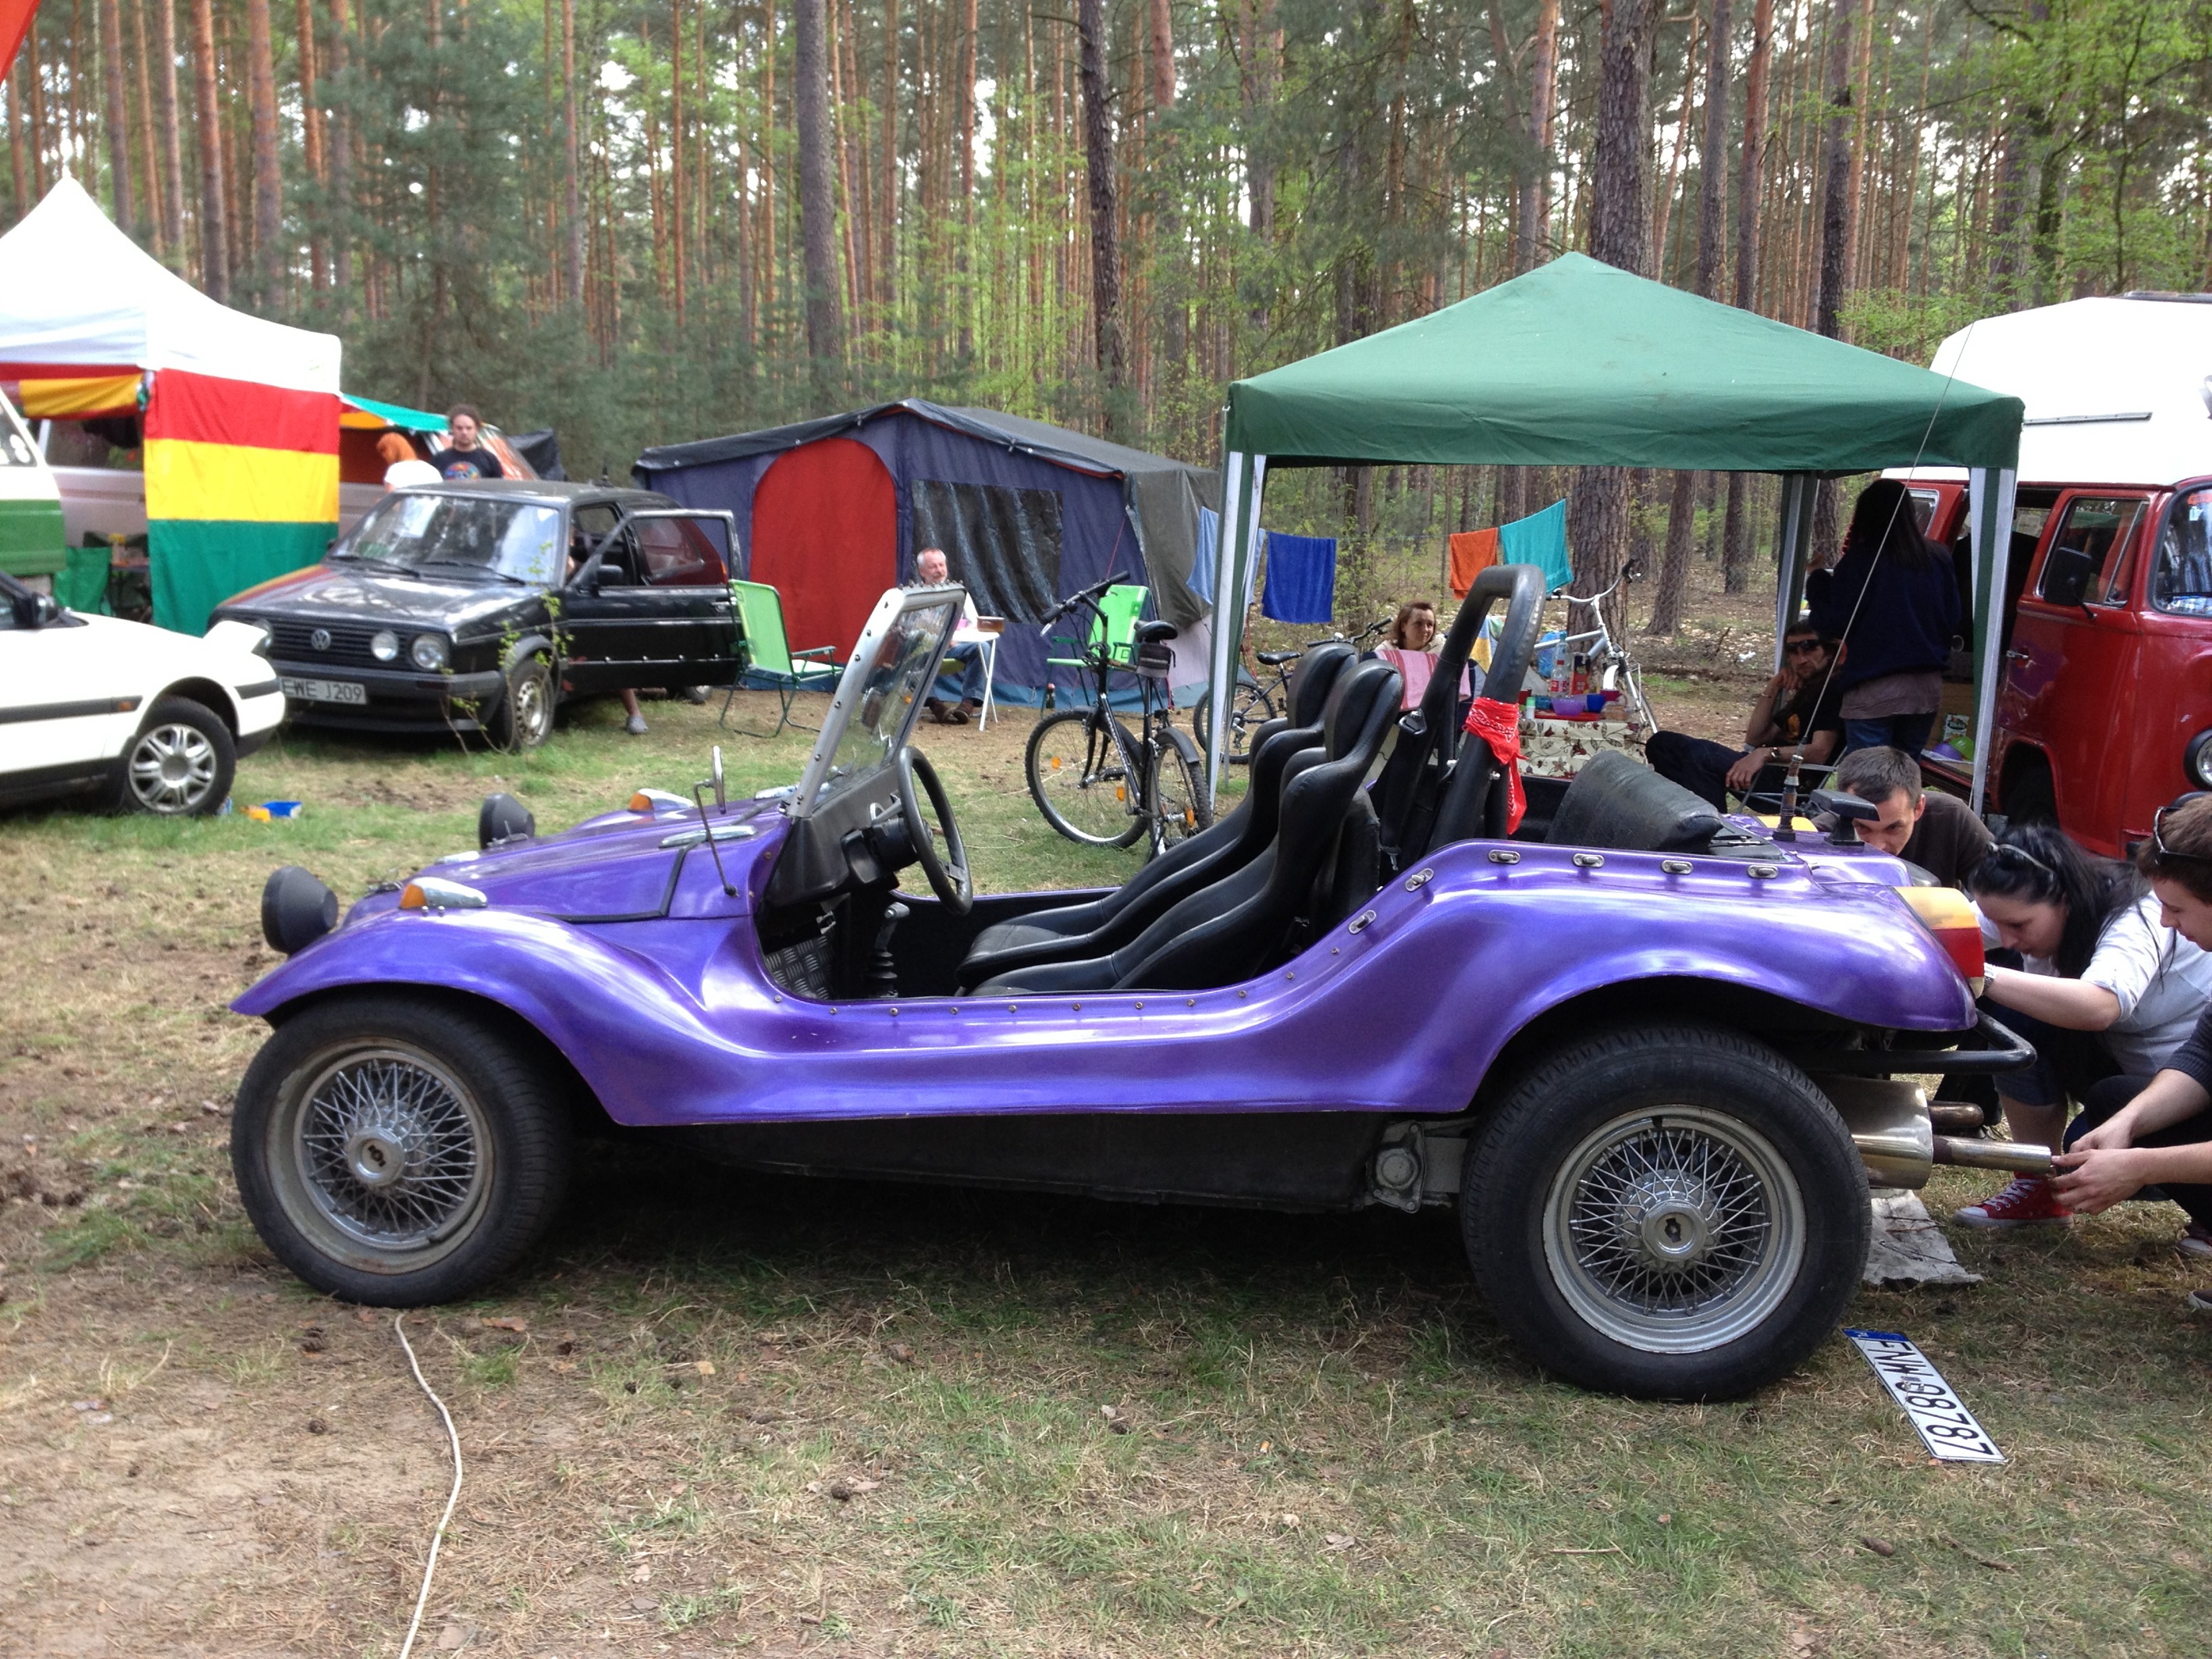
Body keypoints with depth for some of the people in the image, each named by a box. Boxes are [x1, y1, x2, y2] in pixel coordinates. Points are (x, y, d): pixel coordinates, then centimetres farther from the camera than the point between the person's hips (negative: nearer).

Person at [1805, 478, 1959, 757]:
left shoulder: (1860, 559, -9)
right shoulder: (1936, 559, 7)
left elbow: (1835, 623, -8)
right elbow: (1952, 621, 11)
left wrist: (1817, 584, 6)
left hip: (1874, 692, -6)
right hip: (1927, 689, 6)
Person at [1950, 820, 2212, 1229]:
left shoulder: (2136, 917, -31)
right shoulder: (2027, 913, -9)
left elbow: (2098, 1006, -51)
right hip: (2127, 1060, 7)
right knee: (2012, 1017, -17)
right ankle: (2039, 1188, -8)